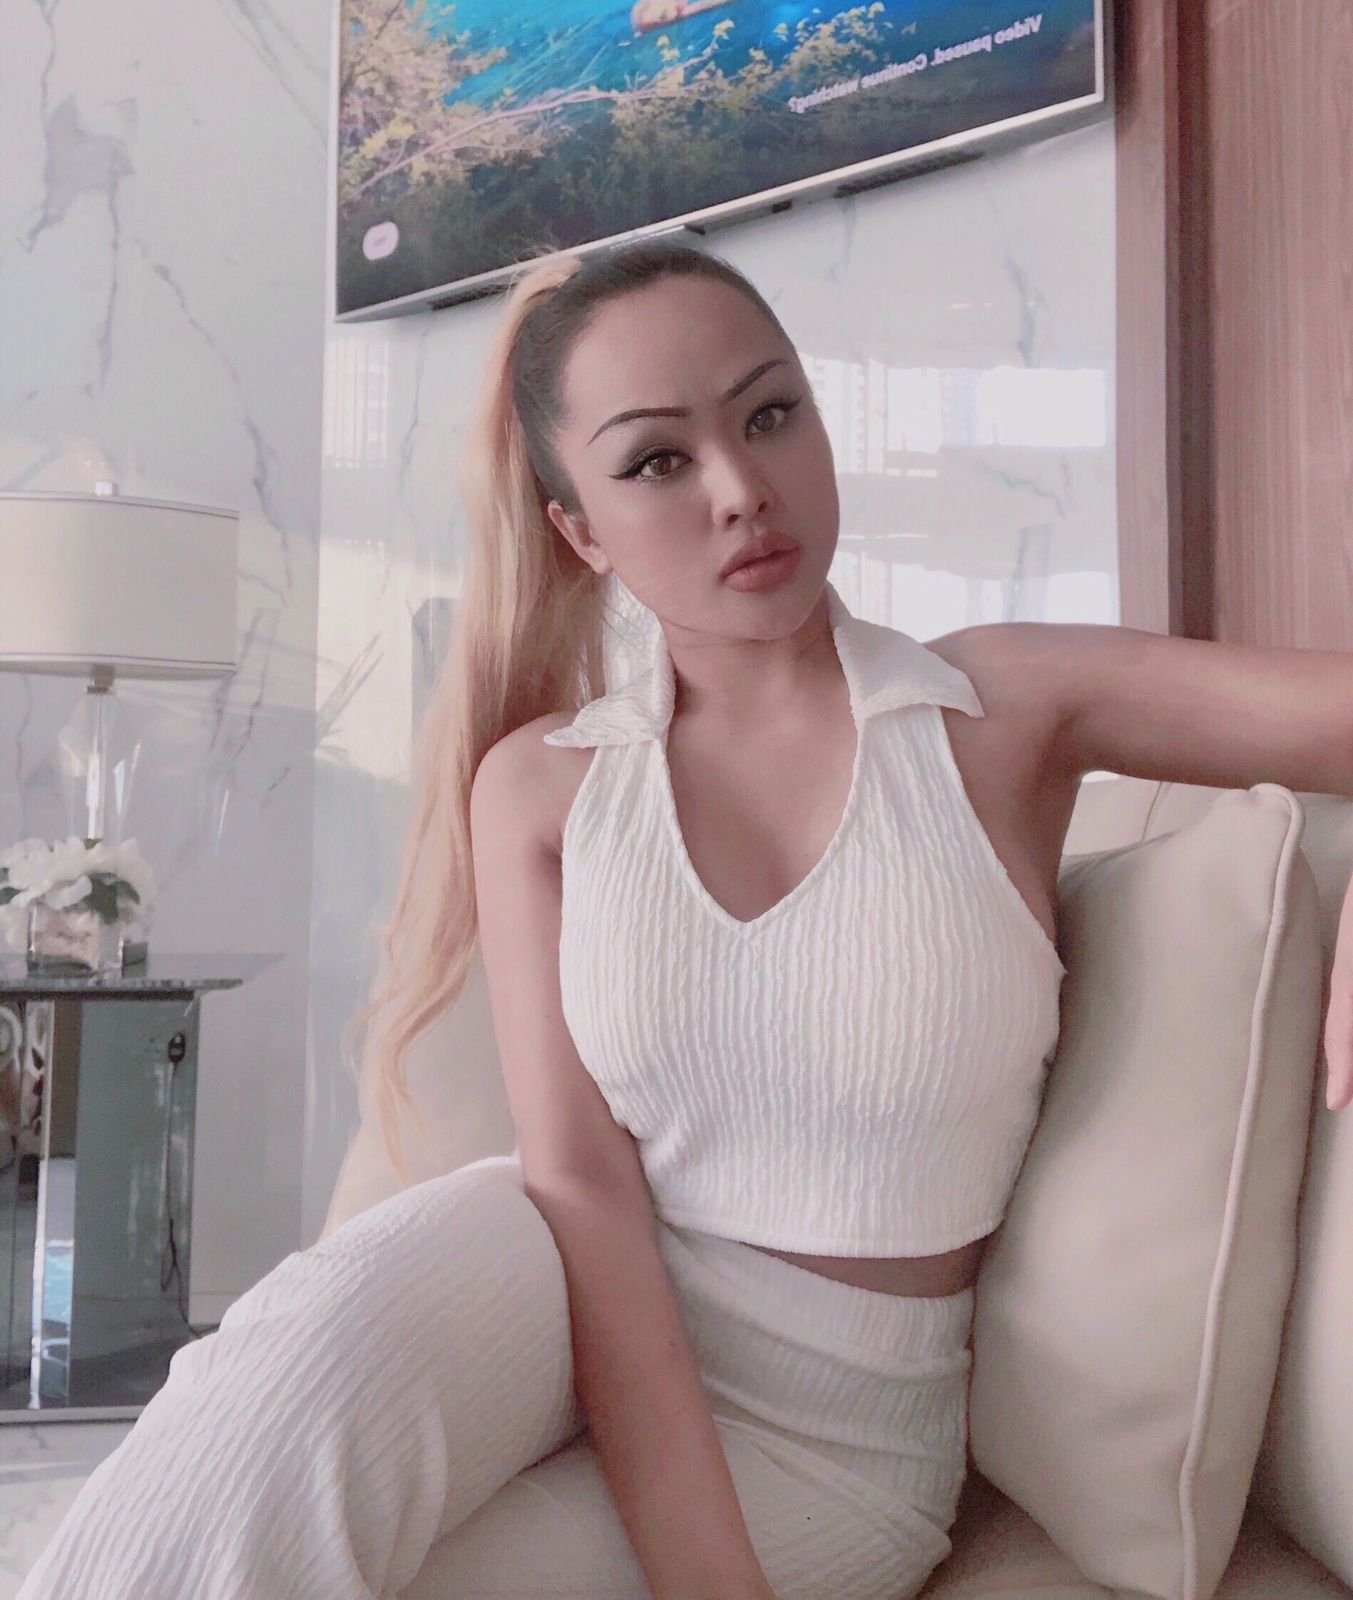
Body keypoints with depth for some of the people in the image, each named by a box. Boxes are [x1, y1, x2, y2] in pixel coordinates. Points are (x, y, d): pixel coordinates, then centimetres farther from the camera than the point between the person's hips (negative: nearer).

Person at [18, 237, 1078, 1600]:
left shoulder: (1002, 714, -5)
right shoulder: (540, 784, -1)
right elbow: (582, 1177, -9)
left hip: (833, 1423, -1)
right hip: (576, 1307, 1)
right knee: (321, 1348, -34)